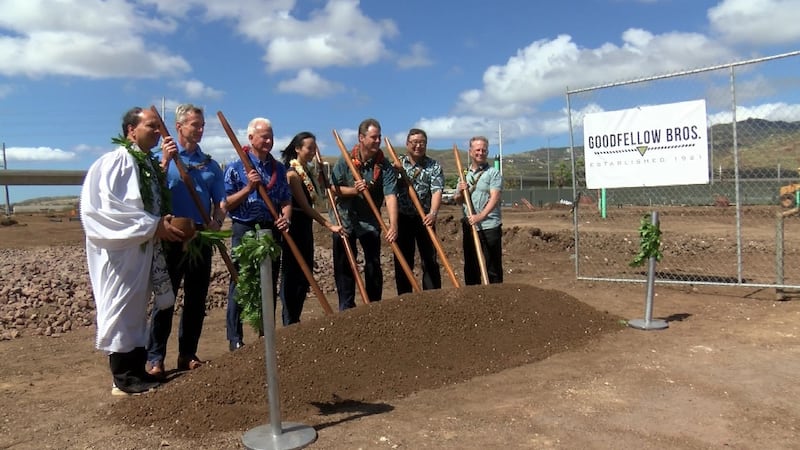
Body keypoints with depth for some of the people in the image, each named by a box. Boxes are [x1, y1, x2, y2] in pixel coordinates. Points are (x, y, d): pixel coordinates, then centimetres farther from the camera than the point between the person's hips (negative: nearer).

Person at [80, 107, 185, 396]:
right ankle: (123, 378, 7)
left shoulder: (149, 163, 12)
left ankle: (137, 370, 23)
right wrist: (154, 225, -22)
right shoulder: (117, 161, -13)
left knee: (137, 307, 13)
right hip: (121, 248, -9)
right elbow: (108, 207, -22)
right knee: (121, 307, -1)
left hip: (145, 247, 9)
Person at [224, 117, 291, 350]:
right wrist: (248, 187, -17)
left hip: (272, 231, 5)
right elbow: (226, 204, -6)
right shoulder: (236, 168, -3)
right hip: (244, 230, -4)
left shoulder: (278, 168, 10)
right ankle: (235, 339, 8)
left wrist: (286, 217, -8)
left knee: (270, 285, 10)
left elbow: (286, 199, 12)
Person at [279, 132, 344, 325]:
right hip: (294, 227, -9)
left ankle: (295, 320, 23)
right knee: (292, 275, -3)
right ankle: (289, 322, 5)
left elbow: (317, 196, 13)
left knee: (305, 274, 12)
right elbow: (305, 206, -19)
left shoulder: (309, 170, 12)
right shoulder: (292, 173, -15)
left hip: (306, 225, 9)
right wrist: (329, 225, -19)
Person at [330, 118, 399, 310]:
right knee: (344, 266, 5)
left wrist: (393, 225, -34)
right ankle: (346, 308, 17)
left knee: (373, 265, 6)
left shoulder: (384, 165, -11)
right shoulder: (345, 161, -9)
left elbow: (390, 195, -22)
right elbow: (331, 188, -5)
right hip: (345, 218, 0)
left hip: (370, 220, 0)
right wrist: (353, 190, -23)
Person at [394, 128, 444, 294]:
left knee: (430, 260, 2)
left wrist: (433, 213, -27)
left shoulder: (434, 166, 2)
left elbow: (436, 190, -11)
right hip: (402, 218, 1)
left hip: (425, 218, -1)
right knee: (402, 261, 7)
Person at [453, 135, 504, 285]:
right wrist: (460, 192, -5)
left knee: (493, 269, -1)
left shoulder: (494, 173, -1)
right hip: (469, 227, 5)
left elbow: (495, 198, -15)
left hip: (489, 227, -5)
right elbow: (457, 200, 19)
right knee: (470, 268, 13)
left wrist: (481, 216, -29)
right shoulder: (465, 174, 15)